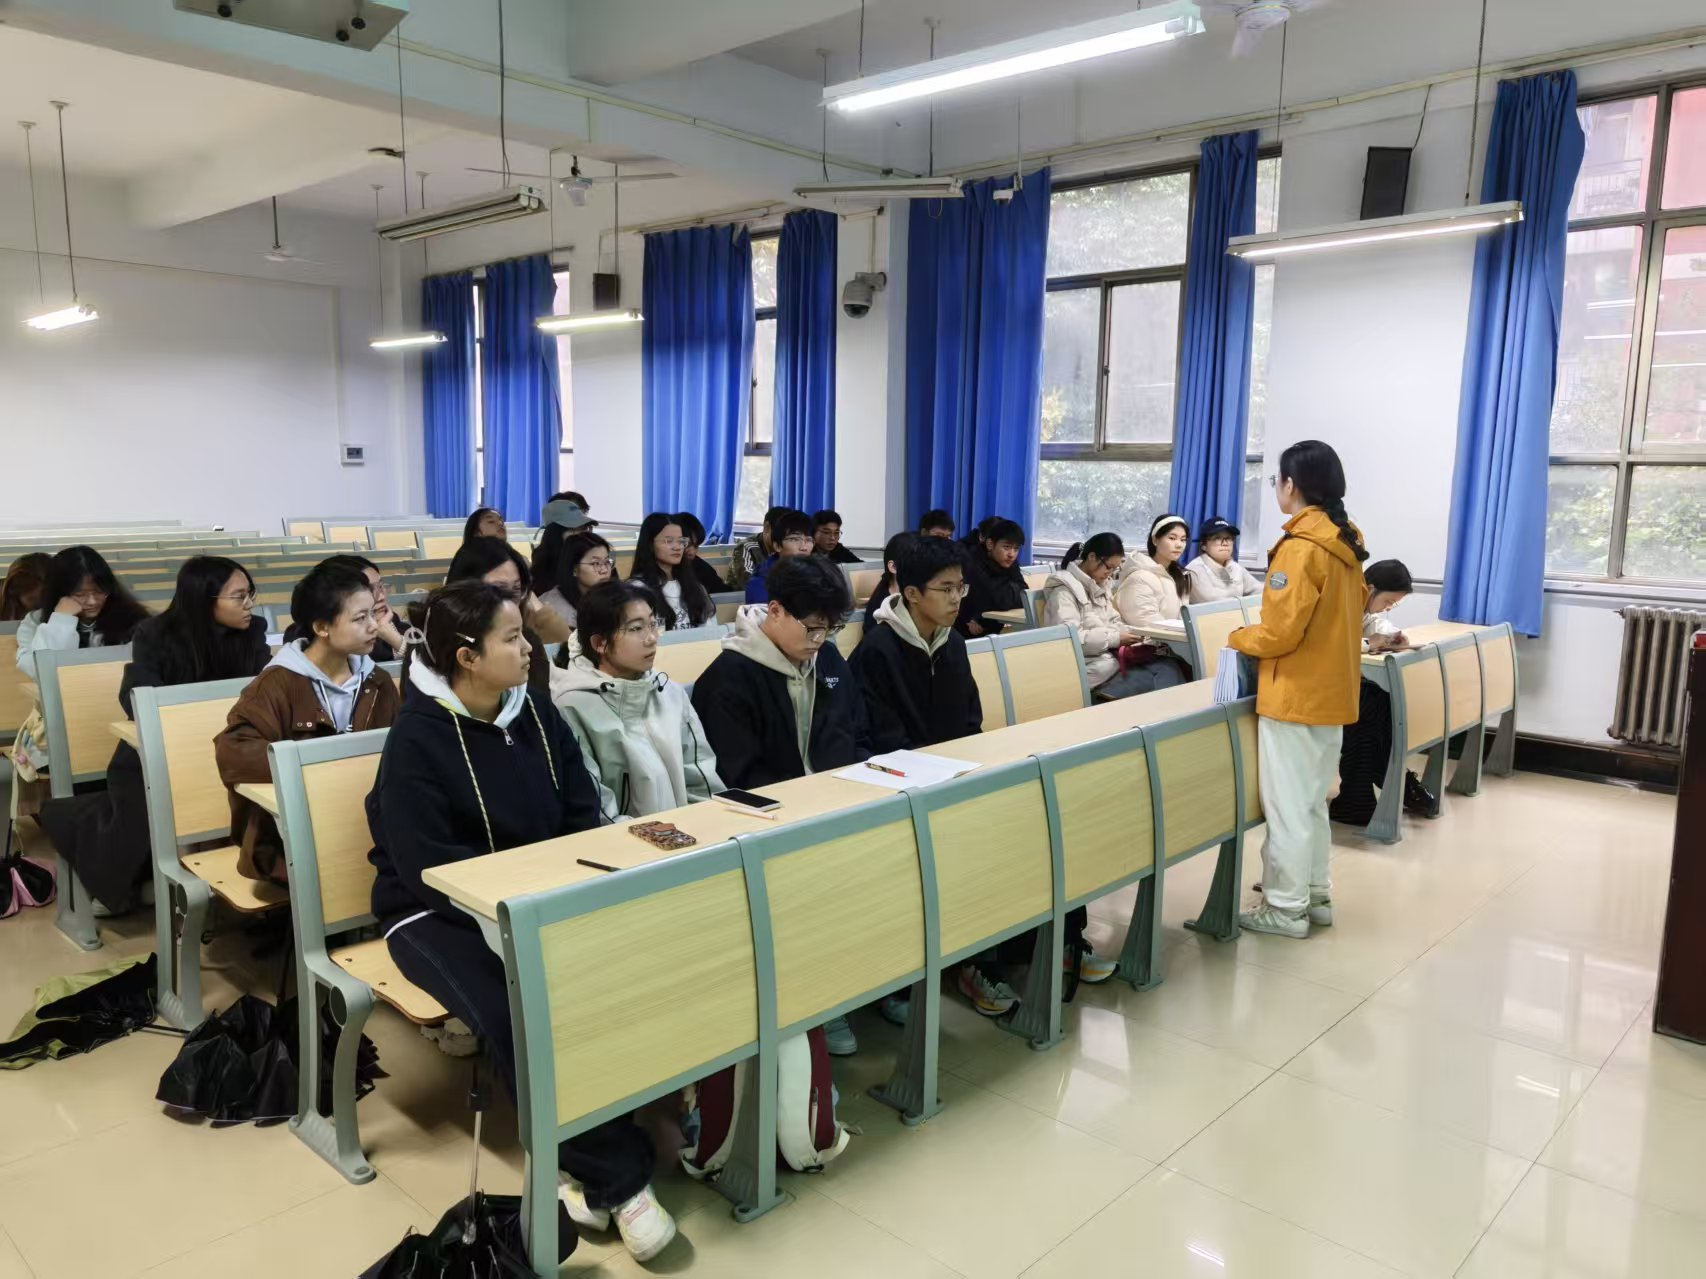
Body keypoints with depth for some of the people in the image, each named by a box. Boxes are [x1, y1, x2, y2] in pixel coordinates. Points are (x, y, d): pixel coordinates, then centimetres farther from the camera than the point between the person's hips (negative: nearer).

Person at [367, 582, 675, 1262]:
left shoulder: (535, 713, 3)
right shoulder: (418, 739, -14)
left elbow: (582, 815, 6)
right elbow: (427, 867, -20)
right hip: (438, 913, -5)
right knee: (517, 1010, -33)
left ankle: (581, 1160, -11)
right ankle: (618, 1176, -20)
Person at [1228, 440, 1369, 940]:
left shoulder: (1301, 546, -19)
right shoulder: (1345, 544, 8)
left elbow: (1280, 632, -21)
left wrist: (1238, 638, -2)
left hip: (1294, 695, -9)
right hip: (1331, 691, 9)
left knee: (1287, 804, 1)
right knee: (1313, 800, 19)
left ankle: (1286, 907, 9)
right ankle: (1315, 895, 28)